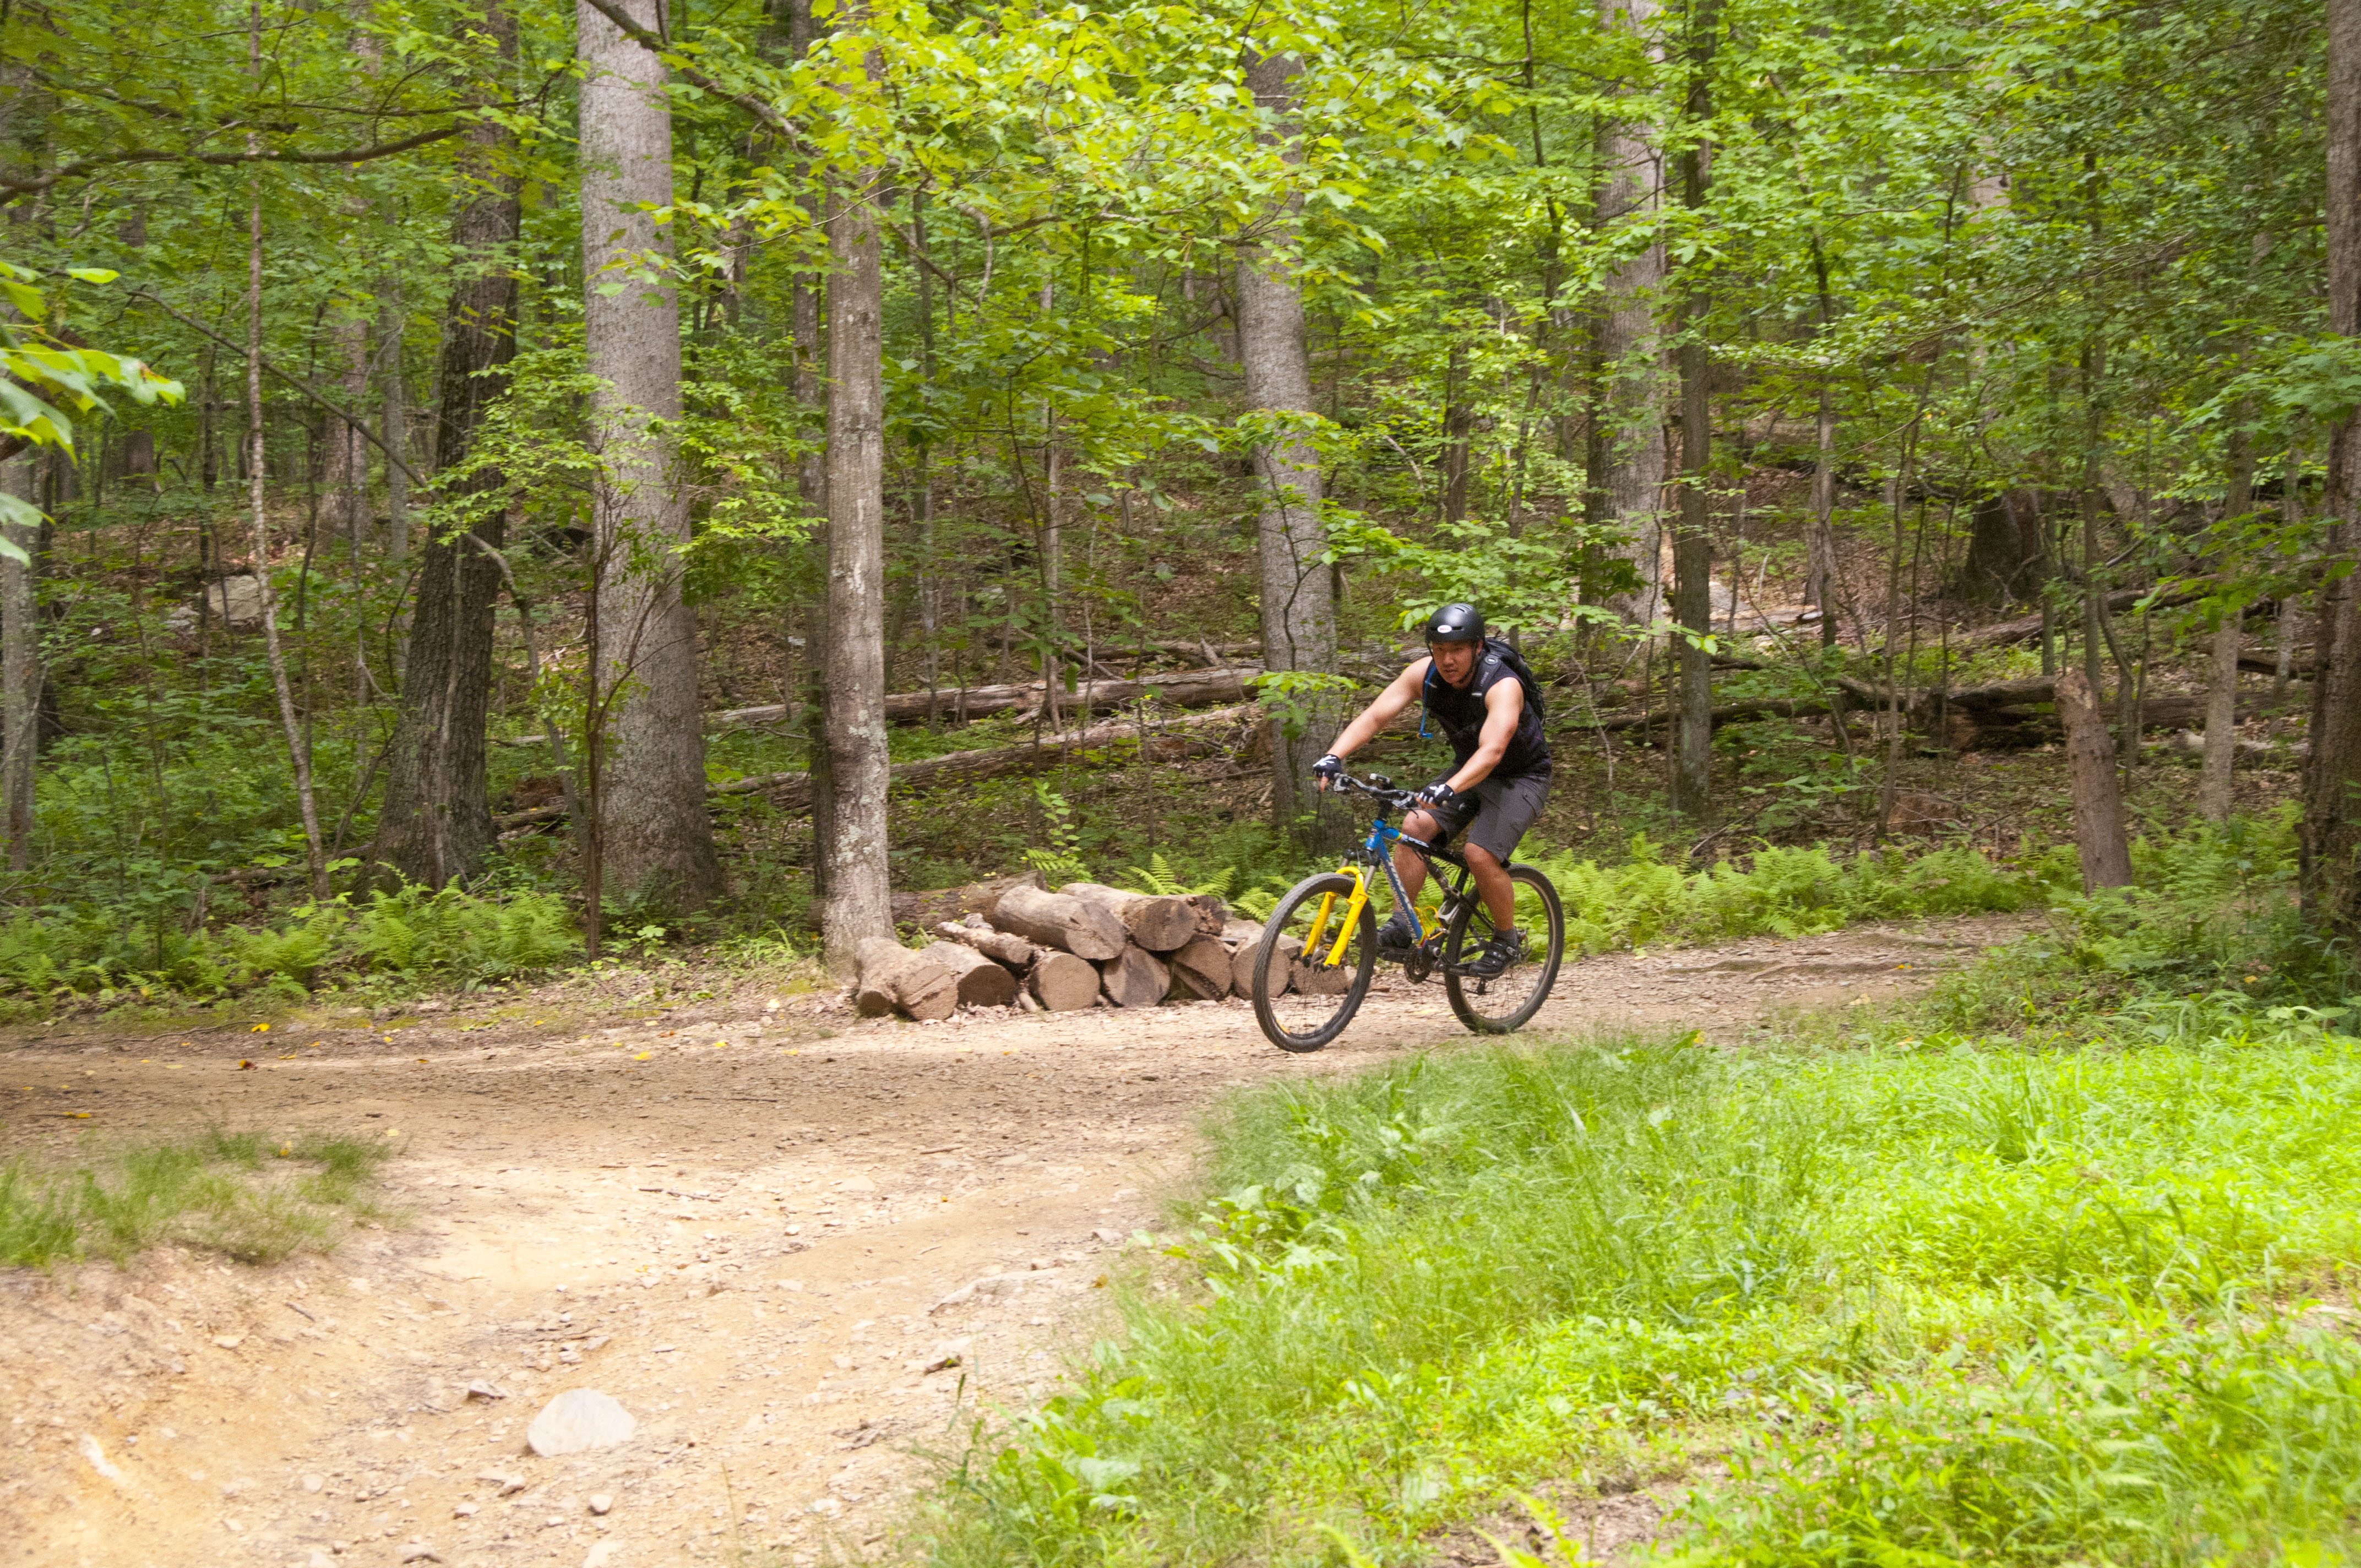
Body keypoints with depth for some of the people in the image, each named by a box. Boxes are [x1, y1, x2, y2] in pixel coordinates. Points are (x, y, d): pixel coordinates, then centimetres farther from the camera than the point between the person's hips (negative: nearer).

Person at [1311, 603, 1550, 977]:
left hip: (1520, 776, -6)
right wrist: (1335, 756, -39)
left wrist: (1449, 789, -64)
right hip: (1468, 772, 6)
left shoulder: (1503, 685, -33)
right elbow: (1374, 716, -21)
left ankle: (1507, 940, -1)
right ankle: (1401, 926, -10)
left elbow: (1492, 750, -48)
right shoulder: (1424, 674, -16)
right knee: (1415, 826, -17)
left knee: (1480, 853, -24)